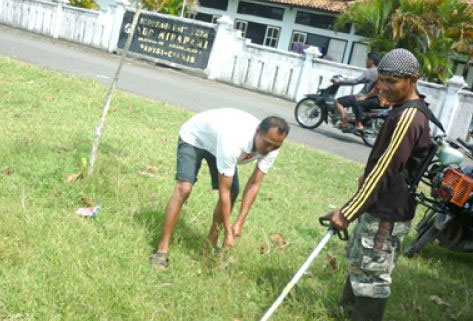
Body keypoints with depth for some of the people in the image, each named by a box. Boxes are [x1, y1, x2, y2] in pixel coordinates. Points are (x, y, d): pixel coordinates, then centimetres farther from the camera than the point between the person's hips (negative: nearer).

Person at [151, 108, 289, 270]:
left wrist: (239, 223, -21)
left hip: (217, 142, 7)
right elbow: (223, 191, -37)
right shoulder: (233, 143, -46)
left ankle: (212, 240, 19)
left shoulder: (271, 147, -26)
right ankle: (162, 248, -15)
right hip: (194, 137, -6)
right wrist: (228, 231, -30)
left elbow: (254, 184, -18)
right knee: (183, 189, -22)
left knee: (233, 192, 0)